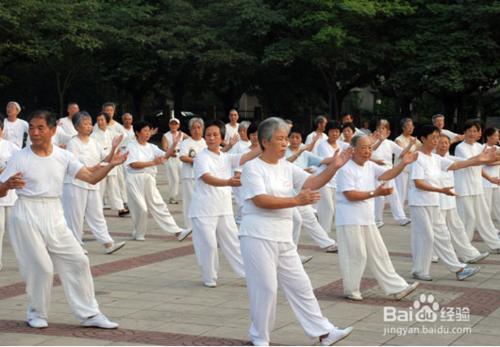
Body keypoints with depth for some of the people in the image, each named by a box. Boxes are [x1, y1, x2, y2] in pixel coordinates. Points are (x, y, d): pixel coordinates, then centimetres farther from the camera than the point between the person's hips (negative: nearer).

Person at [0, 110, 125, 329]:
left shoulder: (63, 156, 3)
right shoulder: (19, 158, -6)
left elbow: (91, 178, -2)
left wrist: (110, 165, -18)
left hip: (54, 216, 4)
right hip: (27, 216, -4)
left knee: (77, 261, 3)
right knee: (41, 266, -5)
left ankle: (89, 314, 14)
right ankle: (37, 314, 20)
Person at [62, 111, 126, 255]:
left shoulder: (93, 142, 9)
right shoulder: (73, 144, -9)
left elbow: (105, 160, 10)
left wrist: (113, 148, -4)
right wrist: (94, 168, -26)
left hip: (92, 184, 6)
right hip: (76, 184, -6)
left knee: (97, 214, 5)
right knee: (76, 216, 2)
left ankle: (108, 244, 1)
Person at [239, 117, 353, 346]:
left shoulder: (287, 167, 12)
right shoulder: (252, 168, -9)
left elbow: (312, 184, 2)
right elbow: (260, 200, -21)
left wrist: (333, 167, -13)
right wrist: (296, 201, -28)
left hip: (284, 239, 7)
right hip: (258, 238, -7)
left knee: (300, 285, 9)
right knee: (265, 287, -2)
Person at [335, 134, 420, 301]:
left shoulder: (370, 166, 11)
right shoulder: (346, 169, -14)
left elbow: (387, 174, -2)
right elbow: (350, 195, -21)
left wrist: (403, 163, -18)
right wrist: (375, 193, -25)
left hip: (368, 220, 8)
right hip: (350, 221, -8)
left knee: (379, 255, 10)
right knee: (355, 256, -1)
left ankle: (397, 288, 13)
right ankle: (351, 290, 16)